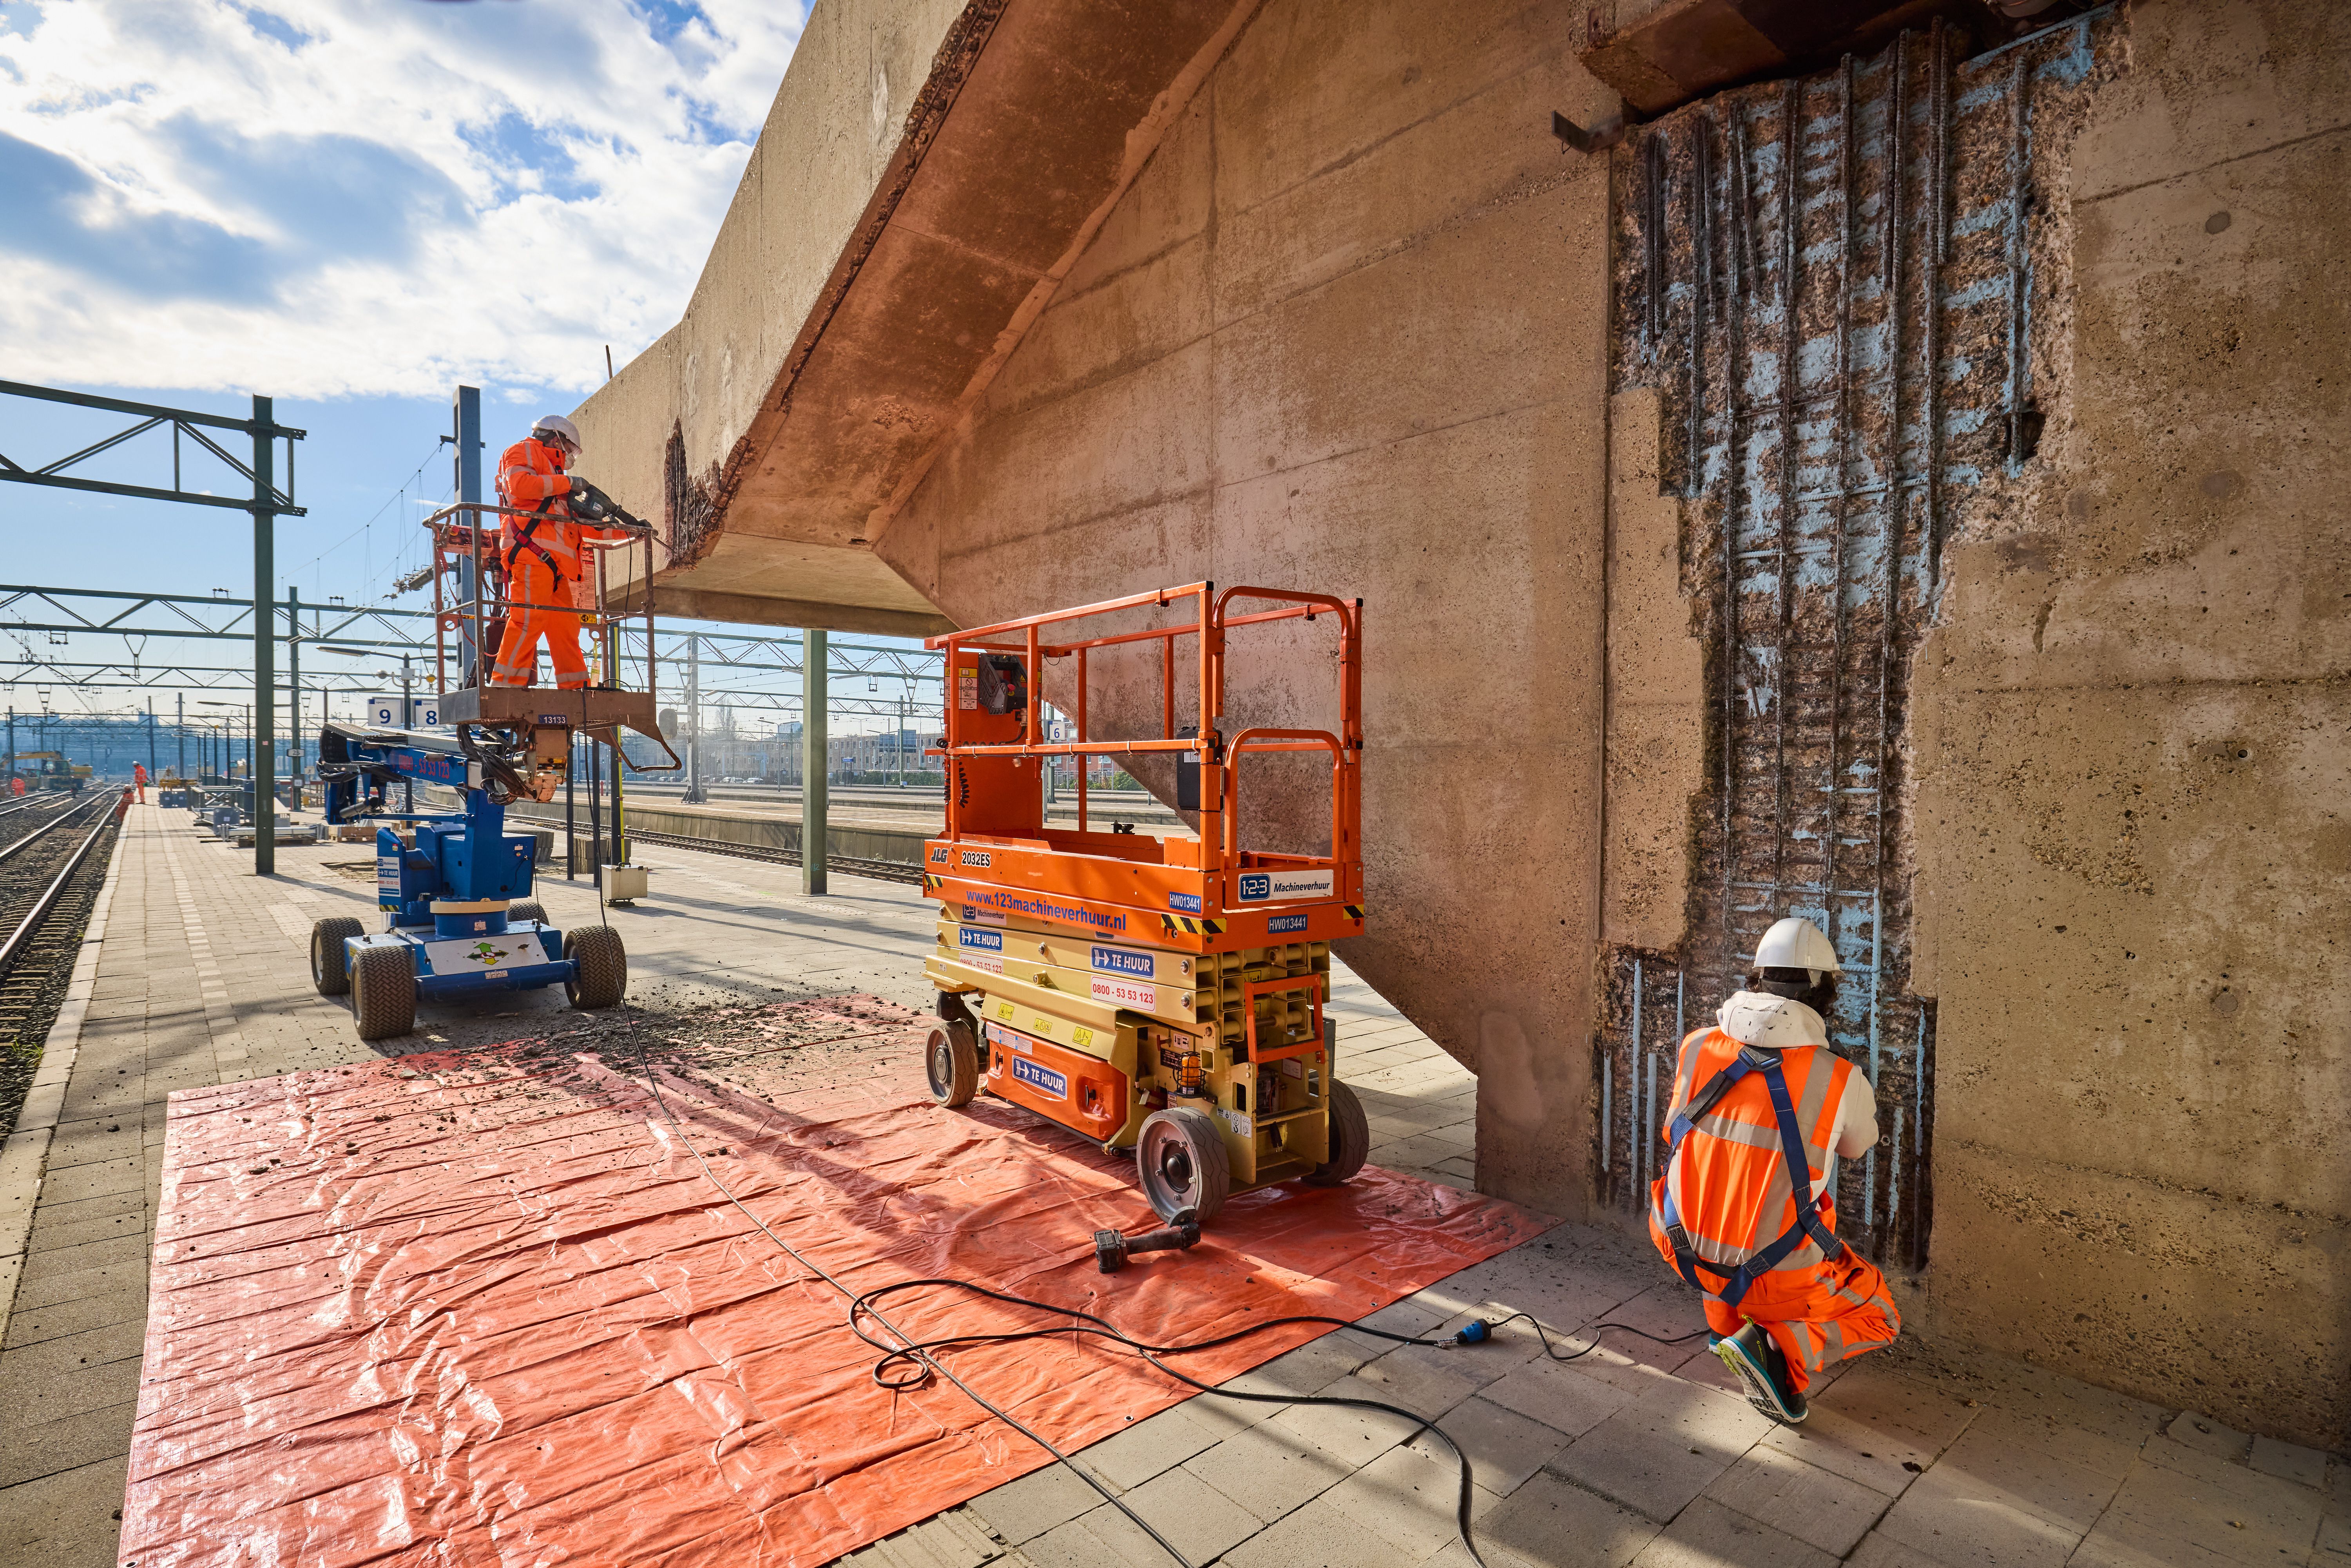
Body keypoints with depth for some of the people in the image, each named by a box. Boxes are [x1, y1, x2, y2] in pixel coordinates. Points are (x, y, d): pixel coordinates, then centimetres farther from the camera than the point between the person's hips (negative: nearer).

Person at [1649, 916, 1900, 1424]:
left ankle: (1729, 1325, 33)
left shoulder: (1697, 1047, -8)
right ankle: (1776, 1348, -2)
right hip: (1776, 1276, -3)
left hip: (1685, 1250, 4)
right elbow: (1858, 1144, 9)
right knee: (1878, 1318, 24)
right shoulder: (1841, 1081, -15)